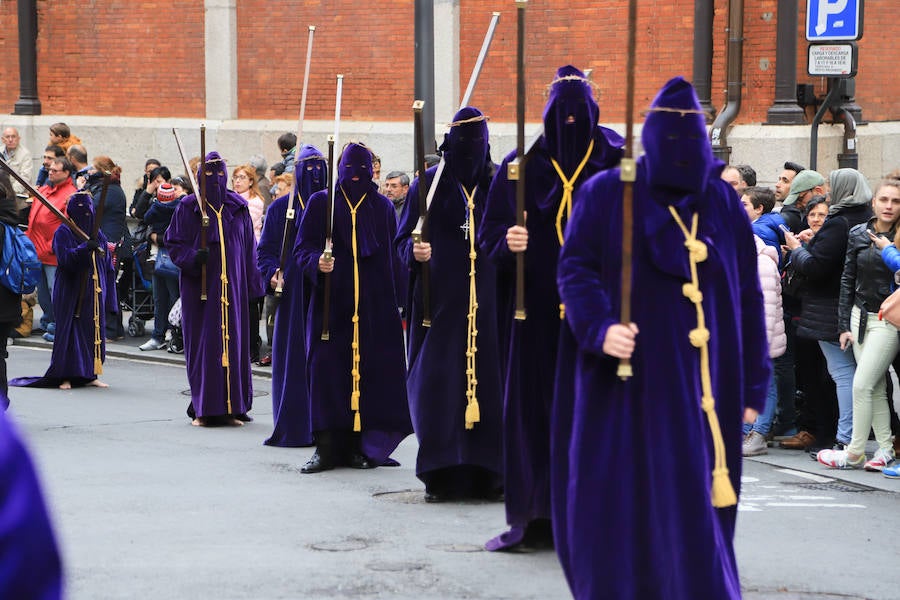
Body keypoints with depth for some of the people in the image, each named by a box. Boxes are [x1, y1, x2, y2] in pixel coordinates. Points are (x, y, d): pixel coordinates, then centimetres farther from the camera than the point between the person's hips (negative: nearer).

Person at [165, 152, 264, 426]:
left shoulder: (238, 207, 9)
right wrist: (193, 257, -20)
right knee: (203, 344, -3)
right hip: (200, 287, -3)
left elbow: (249, 249, 12)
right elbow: (173, 244, 0)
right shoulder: (188, 207, 1)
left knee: (233, 342, 2)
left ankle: (230, 407, 8)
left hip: (232, 287, 3)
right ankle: (203, 409, 3)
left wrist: (253, 286, 9)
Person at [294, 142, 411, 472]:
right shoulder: (320, 203, 8)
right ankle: (327, 447, -4)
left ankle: (358, 446, 2)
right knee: (328, 369, -7)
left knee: (370, 369, -4)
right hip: (331, 304, -1)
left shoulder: (383, 207, 13)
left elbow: (394, 256, 12)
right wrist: (316, 262, -19)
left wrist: (395, 301, 4)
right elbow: (302, 248, 3)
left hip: (375, 305, 2)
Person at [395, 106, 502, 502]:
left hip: (487, 300, 2)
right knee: (438, 380, -6)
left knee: (488, 377, -2)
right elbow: (402, 238, 5)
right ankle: (440, 475, -2)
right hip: (440, 298, -1)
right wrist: (415, 251, -15)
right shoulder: (429, 184, 5)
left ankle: (486, 472, 4)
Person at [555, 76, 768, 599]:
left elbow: (747, 295, 10)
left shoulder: (723, 202, 9)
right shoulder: (606, 195, 1)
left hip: (706, 382, 2)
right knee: (623, 501, 0)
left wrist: (754, 384, 7)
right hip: (630, 378, -2)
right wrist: (600, 327, -24)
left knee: (696, 501, 0)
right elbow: (576, 270, -4)